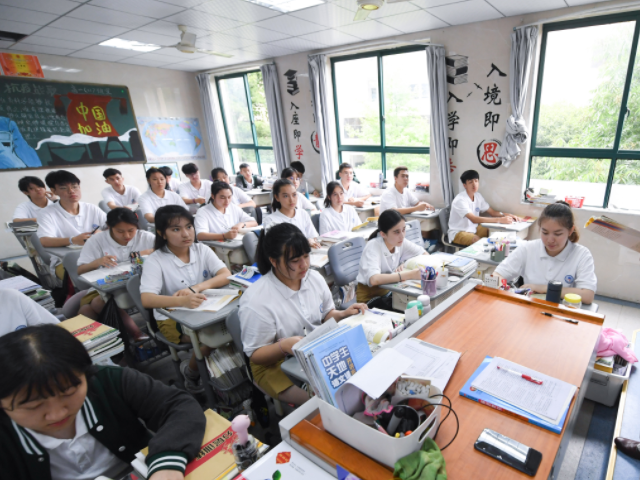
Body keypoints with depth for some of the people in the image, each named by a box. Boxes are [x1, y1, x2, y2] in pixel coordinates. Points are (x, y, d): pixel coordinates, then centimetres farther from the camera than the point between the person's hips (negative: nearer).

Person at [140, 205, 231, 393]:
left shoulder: (202, 250, 0)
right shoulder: (155, 261, -10)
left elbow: (226, 275, -12)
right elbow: (146, 299, -24)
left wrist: (196, 288, -28)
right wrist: (182, 301, -42)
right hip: (172, 318, -3)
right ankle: (191, 372, 2)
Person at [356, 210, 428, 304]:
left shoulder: (401, 243, -7)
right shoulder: (372, 246, -23)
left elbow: (425, 255, 1)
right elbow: (373, 279, -38)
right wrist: (410, 275, -40)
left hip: (389, 291, 6)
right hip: (369, 297, -6)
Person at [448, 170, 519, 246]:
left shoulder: (478, 196, 2)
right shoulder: (460, 200, -23)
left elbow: (492, 212, 9)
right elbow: (474, 219, -33)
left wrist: (506, 215, -12)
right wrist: (500, 220, -35)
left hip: (474, 228, 8)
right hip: (458, 232, -8)